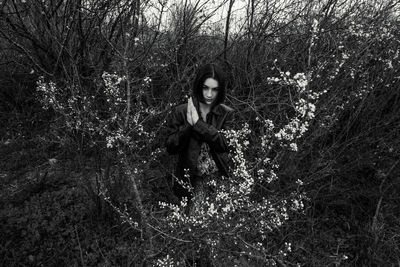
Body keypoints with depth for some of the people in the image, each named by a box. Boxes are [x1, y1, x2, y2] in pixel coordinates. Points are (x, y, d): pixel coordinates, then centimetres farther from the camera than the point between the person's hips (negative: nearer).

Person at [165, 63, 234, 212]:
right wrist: (188, 125, -19)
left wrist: (198, 123, -18)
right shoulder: (181, 112, -2)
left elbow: (226, 144, -14)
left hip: (218, 177, 1)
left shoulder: (226, 114, 0)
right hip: (190, 179, -1)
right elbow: (170, 147, -6)